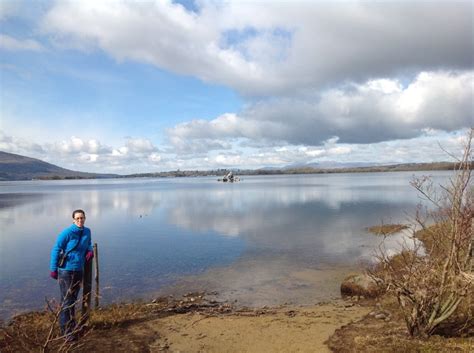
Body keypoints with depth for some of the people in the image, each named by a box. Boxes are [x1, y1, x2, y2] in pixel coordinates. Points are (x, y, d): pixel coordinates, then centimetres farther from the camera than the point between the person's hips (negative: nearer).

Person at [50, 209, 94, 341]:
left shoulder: (87, 231, 2)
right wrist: (53, 269, -10)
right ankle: (66, 330, 7)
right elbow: (56, 250, -11)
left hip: (79, 270, 6)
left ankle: (71, 324, 33)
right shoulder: (67, 233, -15)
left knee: (73, 299, 18)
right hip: (66, 270, -6)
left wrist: (90, 251, -1)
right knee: (66, 300, -2)